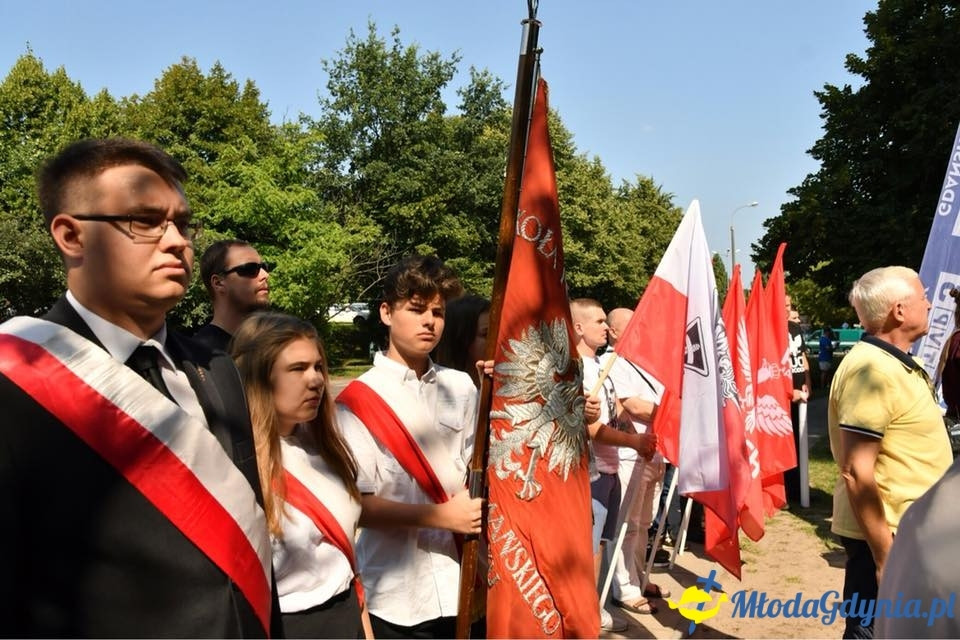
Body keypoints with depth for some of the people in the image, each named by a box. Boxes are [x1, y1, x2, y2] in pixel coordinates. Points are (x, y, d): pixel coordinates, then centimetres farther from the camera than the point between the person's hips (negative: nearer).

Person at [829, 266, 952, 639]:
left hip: (908, 531, 10)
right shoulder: (872, 370, -22)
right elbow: (857, 472, -26)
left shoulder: (895, 364, 11)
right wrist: (885, 556, -24)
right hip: (887, 536, -10)